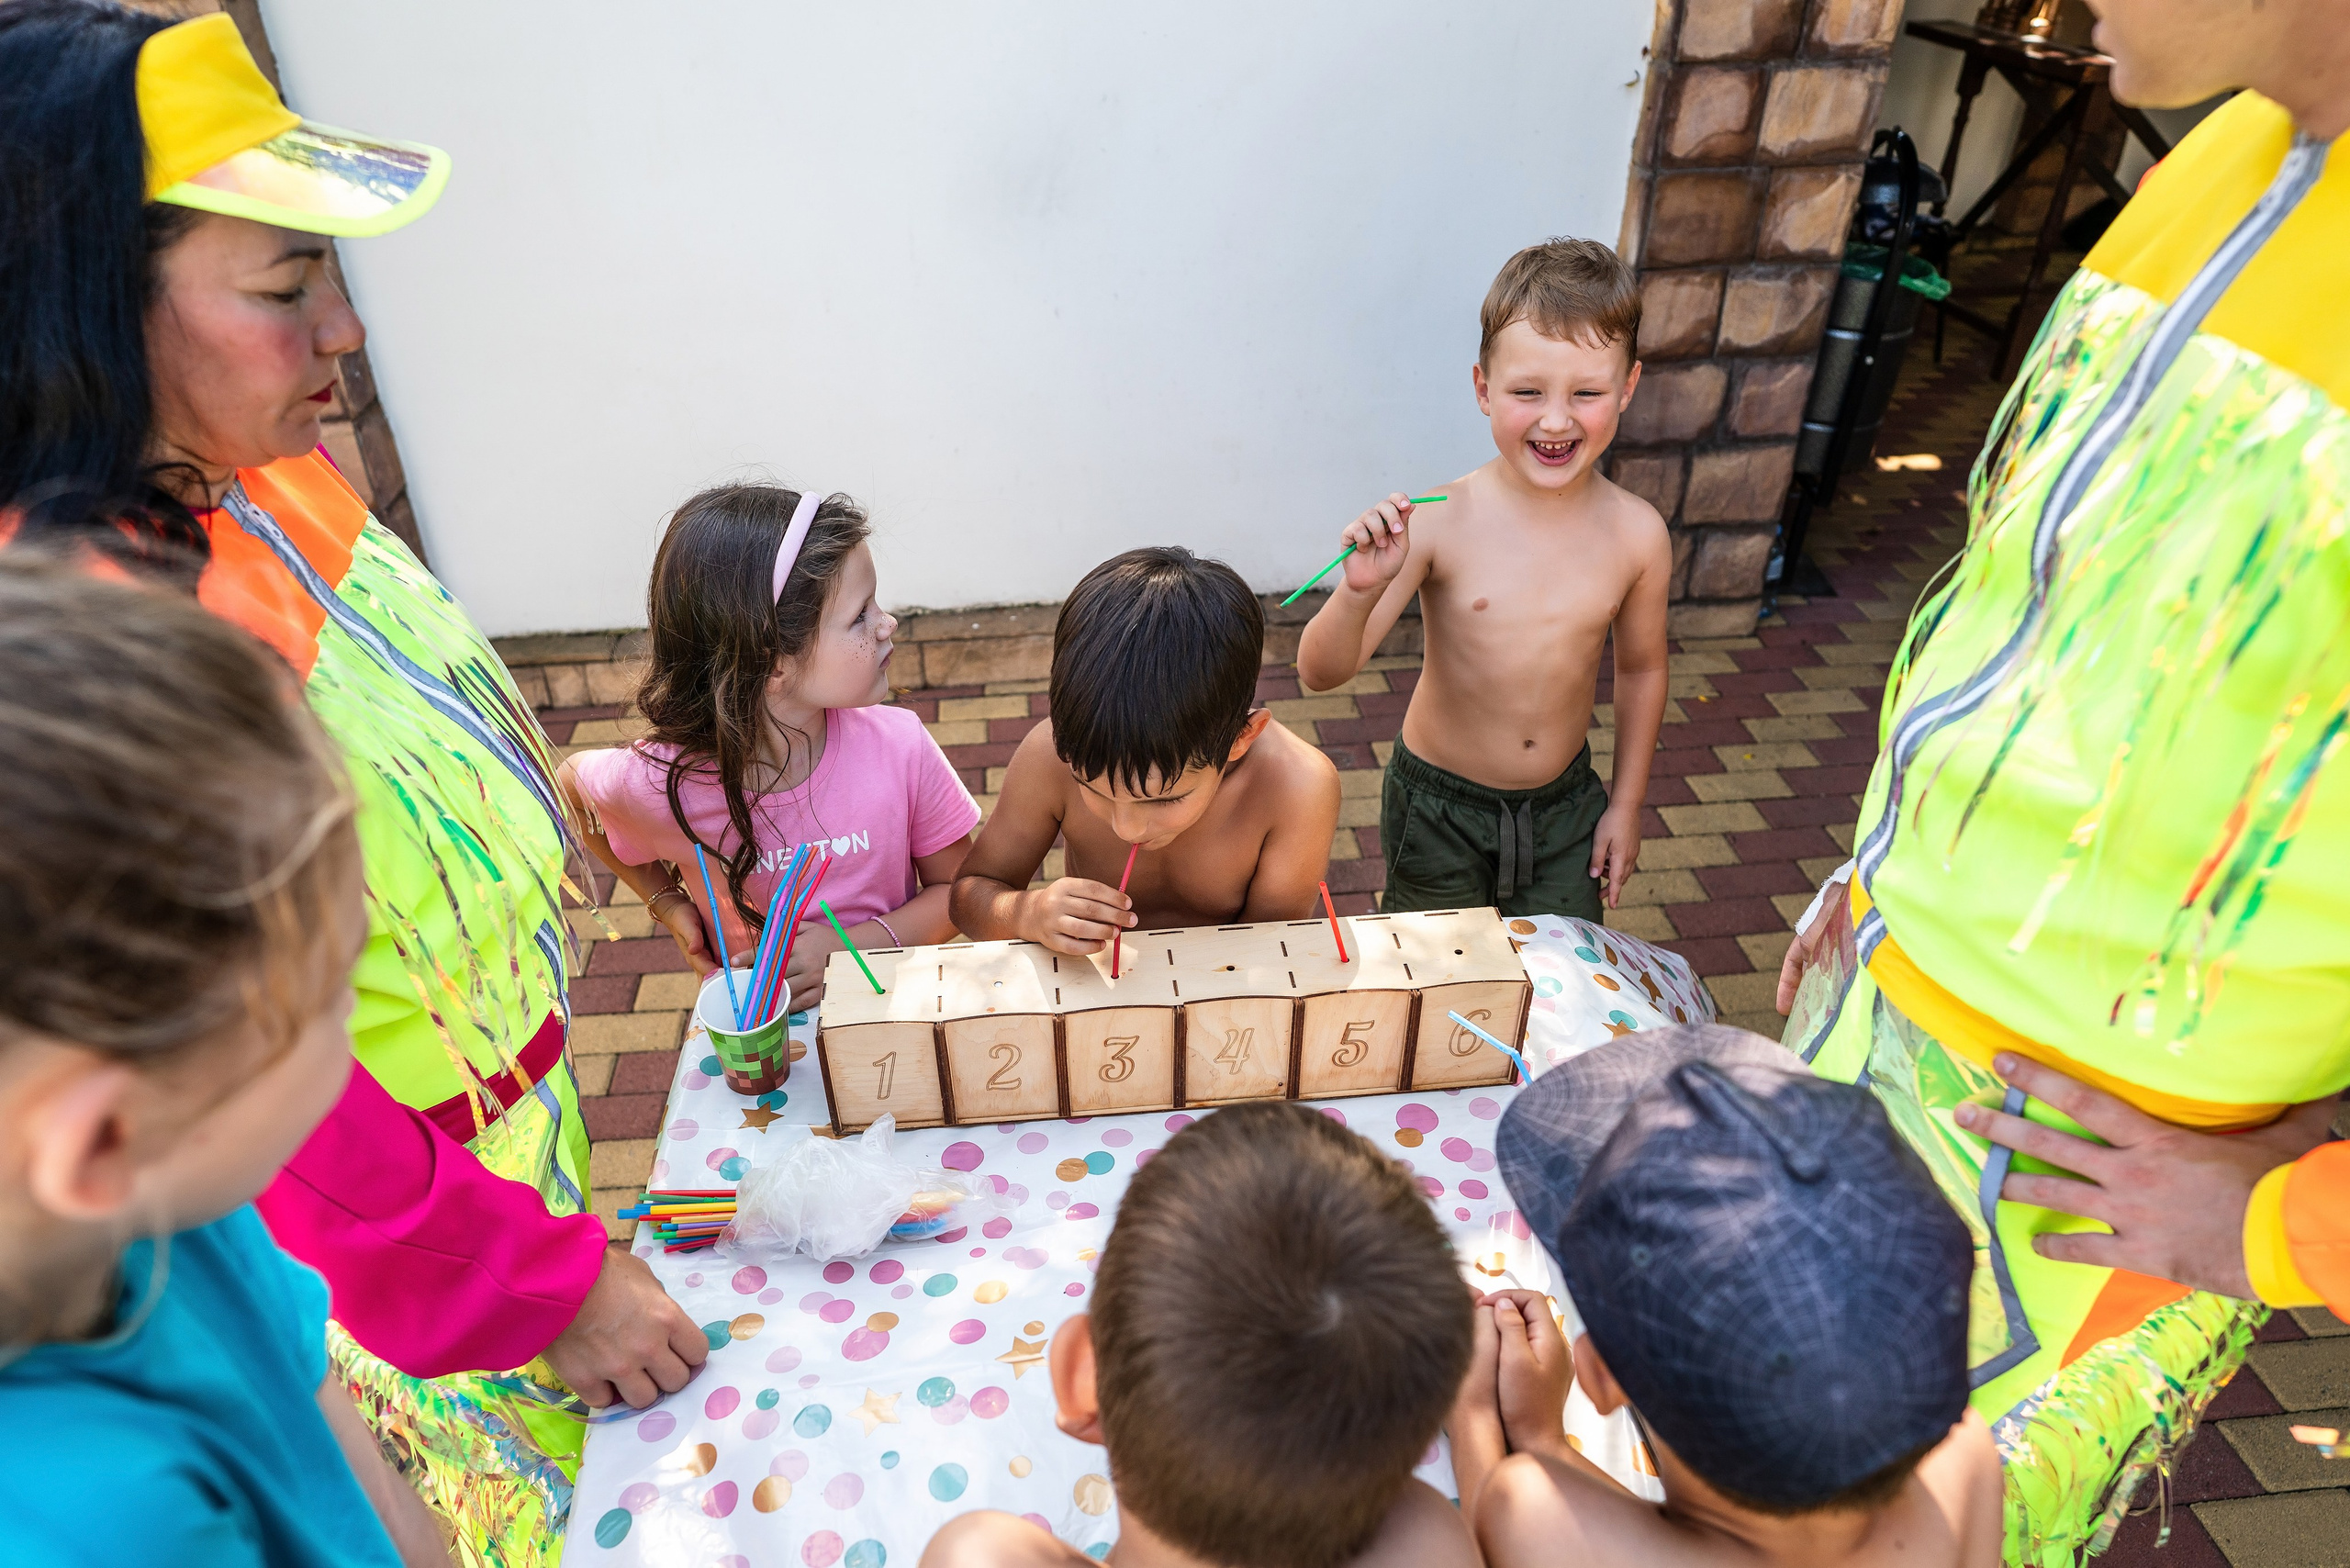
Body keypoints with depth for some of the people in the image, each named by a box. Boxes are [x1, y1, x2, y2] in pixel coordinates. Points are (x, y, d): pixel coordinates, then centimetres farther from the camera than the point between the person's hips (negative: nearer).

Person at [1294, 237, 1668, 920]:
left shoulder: (1636, 535, -12)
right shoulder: (1439, 522, -21)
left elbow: (1640, 669, 5)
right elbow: (1321, 673, -23)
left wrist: (1626, 803, 9)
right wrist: (1360, 589, -42)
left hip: (1565, 808, 2)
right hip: (1439, 807, -2)